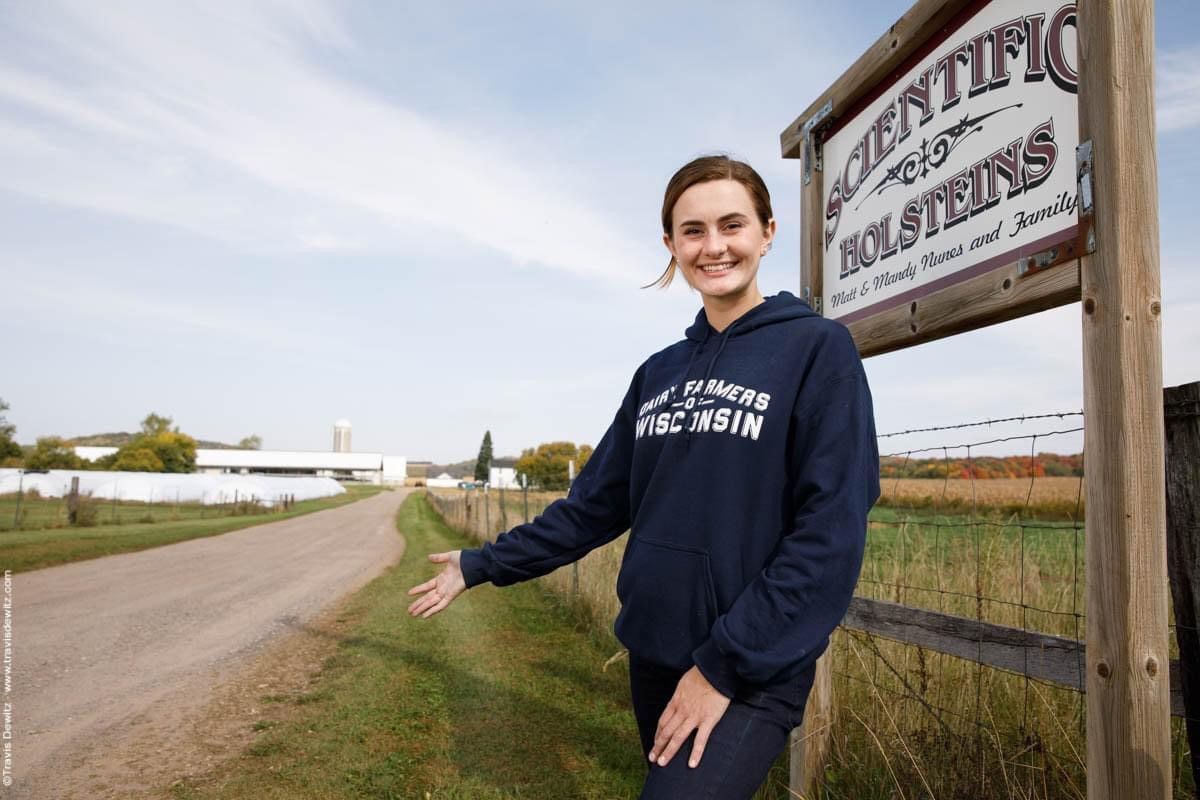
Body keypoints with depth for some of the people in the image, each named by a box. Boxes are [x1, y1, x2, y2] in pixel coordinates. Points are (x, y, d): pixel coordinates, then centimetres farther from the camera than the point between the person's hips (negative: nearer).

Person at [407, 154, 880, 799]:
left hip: (754, 673, -5)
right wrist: (482, 565, 12)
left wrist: (725, 664, -17)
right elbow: (597, 502, 12)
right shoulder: (658, 373, 8)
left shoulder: (817, 349, -8)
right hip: (653, 655, 5)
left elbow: (830, 531, -15)